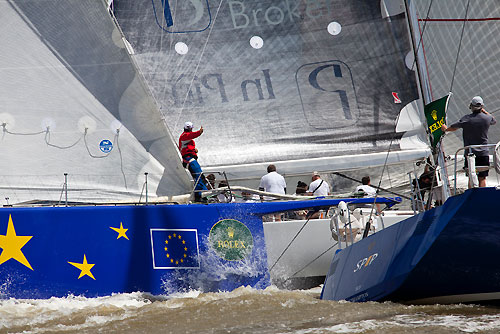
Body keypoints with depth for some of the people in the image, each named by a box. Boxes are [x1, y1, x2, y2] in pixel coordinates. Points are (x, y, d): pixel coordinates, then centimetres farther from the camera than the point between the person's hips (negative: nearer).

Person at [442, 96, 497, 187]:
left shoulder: (466, 119, -7)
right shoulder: (487, 118, -2)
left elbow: (453, 128, 2)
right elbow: (494, 121, 23)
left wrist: (445, 129, 24)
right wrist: (484, 111, 30)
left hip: (469, 152, -1)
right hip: (483, 153, 1)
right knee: (482, 178, 3)